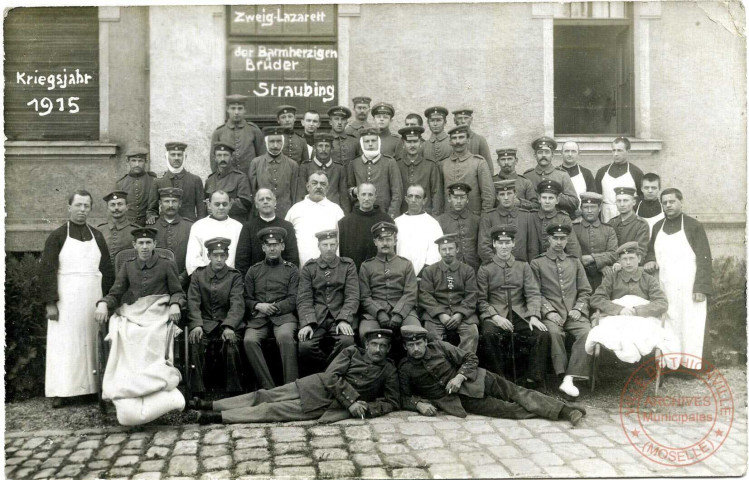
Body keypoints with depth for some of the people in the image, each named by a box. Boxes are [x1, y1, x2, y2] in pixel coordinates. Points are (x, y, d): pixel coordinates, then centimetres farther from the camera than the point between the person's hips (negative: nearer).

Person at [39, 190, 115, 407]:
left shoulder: (97, 237, 10)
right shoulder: (57, 236, 1)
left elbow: (107, 270, 13)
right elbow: (46, 271, -4)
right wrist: (50, 302, -11)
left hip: (92, 303, 3)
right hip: (65, 302, -3)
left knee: (91, 344, 3)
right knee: (64, 346, -1)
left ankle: (93, 386, 10)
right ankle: (61, 392, 5)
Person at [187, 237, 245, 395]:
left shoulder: (234, 276, 7)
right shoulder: (198, 274, 12)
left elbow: (237, 304, -6)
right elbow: (193, 302, 1)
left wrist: (228, 326, -24)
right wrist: (196, 325, -18)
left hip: (227, 324, -1)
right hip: (205, 323, 1)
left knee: (230, 345, -30)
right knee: (196, 344, -28)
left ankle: (233, 392, -16)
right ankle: (198, 392, -19)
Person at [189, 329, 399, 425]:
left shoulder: (389, 370, 4)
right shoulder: (352, 352, 5)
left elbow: (393, 402, 2)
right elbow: (331, 376, -5)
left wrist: (368, 408, -16)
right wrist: (351, 401, -17)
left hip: (329, 406, -2)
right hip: (316, 385, 2)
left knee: (275, 410, -13)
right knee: (265, 396, -4)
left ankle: (219, 417, -14)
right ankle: (212, 405, 3)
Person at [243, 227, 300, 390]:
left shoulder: (291, 270, 14)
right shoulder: (253, 270, 21)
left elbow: (293, 300, 5)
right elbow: (246, 299, 16)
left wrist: (275, 307, -11)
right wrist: (258, 306, -5)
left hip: (283, 315, -2)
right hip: (258, 317, 2)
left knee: (285, 336, -35)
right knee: (249, 340, -29)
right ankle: (269, 389, -26)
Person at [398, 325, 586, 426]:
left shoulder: (438, 346, 1)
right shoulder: (405, 369, -1)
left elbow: (471, 358, 3)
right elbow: (405, 397, 4)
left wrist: (460, 376, -14)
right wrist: (418, 404, -17)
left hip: (469, 381, 2)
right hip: (454, 398, -2)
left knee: (516, 392, -14)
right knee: (504, 408, -20)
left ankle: (565, 410, -18)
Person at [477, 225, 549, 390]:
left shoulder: (523, 267, 15)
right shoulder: (485, 269, 9)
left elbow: (533, 294, 7)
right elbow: (481, 300, 3)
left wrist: (534, 316, -12)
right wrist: (495, 317, -15)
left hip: (520, 315, 2)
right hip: (494, 315, -2)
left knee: (543, 335, -25)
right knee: (488, 335, -35)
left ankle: (534, 383, -16)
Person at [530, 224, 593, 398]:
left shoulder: (575, 262, 21)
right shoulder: (537, 263, 11)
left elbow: (585, 291, 18)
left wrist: (578, 308, 0)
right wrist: (549, 311, -11)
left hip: (574, 313, 2)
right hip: (551, 313, -2)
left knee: (587, 332, -28)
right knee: (553, 332, -35)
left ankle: (569, 379, -30)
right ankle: (564, 376, -29)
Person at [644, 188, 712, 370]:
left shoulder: (694, 226, -2)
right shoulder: (657, 227, 13)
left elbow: (704, 259, -5)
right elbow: (651, 251, 25)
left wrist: (701, 287, -14)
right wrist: (650, 260, 0)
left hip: (689, 289, -4)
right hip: (664, 288, 4)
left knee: (690, 326, -4)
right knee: (668, 327, 2)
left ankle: (692, 362, 2)